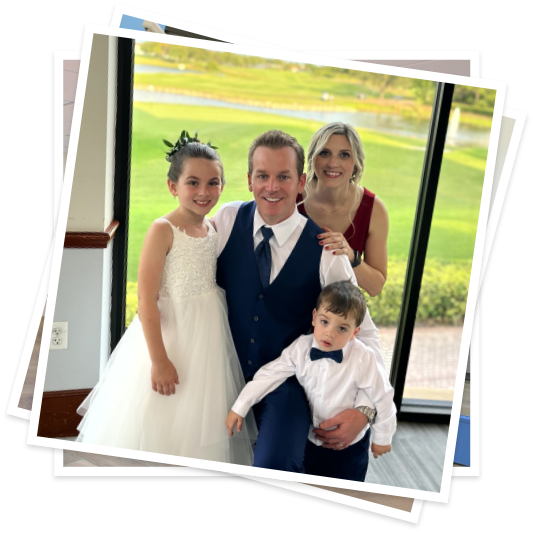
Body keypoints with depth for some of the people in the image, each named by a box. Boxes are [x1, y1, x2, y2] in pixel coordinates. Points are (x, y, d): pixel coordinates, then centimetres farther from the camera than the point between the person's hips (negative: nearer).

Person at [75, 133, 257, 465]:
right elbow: (147, 300, -18)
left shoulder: (215, 228, 3)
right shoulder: (163, 230, -16)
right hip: (170, 335, -6)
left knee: (199, 426, 20)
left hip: (211, 338, 6)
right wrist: (159, 360, -18)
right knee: (160, 430, 9)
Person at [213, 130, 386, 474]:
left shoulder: (325, 250, -12)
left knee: (273, 464, -25)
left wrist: (365, 408, -16)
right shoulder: (228, 219, -6)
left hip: (286, 384, -3)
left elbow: (363, 334, -6)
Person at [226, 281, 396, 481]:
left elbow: (382, 397, -14)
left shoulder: (363, 359, -26)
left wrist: (382, 438, -2)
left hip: (349, 445, -3)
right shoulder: (300, 348, -17)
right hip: (309, 441, 3)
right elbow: (270, 374, -12)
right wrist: (240, 407, -13)